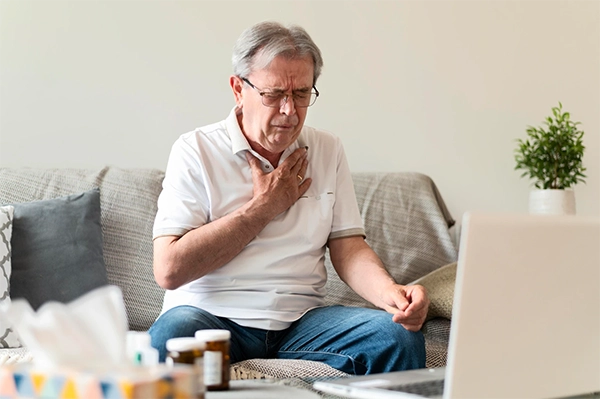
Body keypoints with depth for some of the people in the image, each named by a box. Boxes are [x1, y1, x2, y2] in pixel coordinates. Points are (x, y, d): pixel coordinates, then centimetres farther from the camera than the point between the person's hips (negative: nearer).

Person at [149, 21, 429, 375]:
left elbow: (348, 247, 7)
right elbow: (169, 270, -12)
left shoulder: (328, 151, 12)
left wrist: (390, 292, -16)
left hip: (301, 320, 4)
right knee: (173, 335, -39)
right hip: (212, 317, -4)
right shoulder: (196, 151, -2)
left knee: (400, 336, -22)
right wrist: (263, 207, -7)